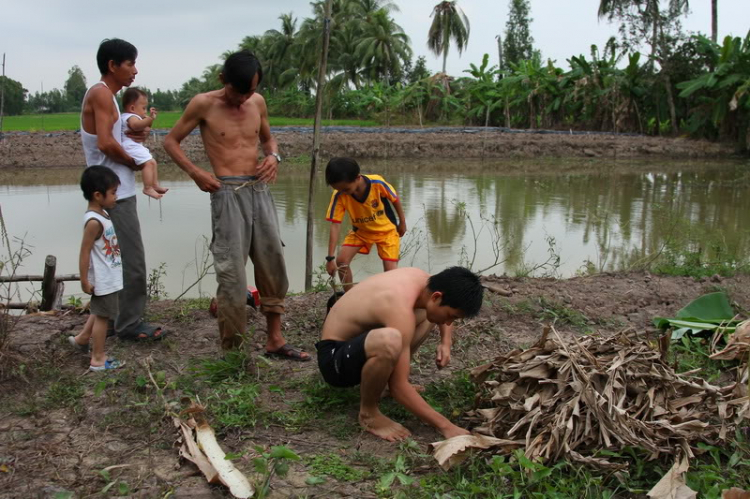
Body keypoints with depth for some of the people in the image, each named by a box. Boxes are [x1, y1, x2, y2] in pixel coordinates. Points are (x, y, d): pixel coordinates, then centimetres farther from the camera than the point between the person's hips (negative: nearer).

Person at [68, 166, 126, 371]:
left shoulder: (102, 214, 6)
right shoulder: (94, 222, -25)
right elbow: (84, 253, -23)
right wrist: (84, 281, -19)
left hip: (108, 277, 9)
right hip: (103, 280, -9)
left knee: (100, 312, 26)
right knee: (102, 316, 3)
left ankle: (82, 338, 44)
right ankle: (98, 359, 15)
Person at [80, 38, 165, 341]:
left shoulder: (105, 95, 18)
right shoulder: (101, 93, -12)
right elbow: (105, 143, -23)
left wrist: (134, 136, 2)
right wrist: (134, 162, -9)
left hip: (112, 191, 10)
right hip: (114, 193, -10)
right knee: (132, 260, -5)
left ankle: (111, 319, 23)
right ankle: (129, 324, 3)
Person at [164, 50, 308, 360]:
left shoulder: (258, 103, 9)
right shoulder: (203, 104, -3)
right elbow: (171, 141, 5)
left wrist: (273, 156, 2)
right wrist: (195, 173, -9)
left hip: (260, 190, 5)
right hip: (228, 193, -5)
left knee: (273, 264, 7)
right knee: (232, 273, -6)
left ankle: (274, 340, 19)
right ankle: (231, 350, 6)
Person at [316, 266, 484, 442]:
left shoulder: (421, 279, -6)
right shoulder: (400, 309, -31)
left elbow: (444, 309, 19)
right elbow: (399, 388, -29)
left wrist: (446, 343, 2)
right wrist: (445, 425, -25)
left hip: (356, 338, 9)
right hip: (334, 357, -9)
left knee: (426, 315, 12)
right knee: (389, 341, -40)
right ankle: (368, 413, -13)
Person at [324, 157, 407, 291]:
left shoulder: (377, 183, -31)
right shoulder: (339, 196, -27)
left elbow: (395, 199, -12)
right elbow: (335, 226, -25)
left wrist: (402, 223, 1)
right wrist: (330, 257, -27)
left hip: (386, 229, -2)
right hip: (360, 231, 2)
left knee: (391, 270, -13)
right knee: (341, 261, -13)